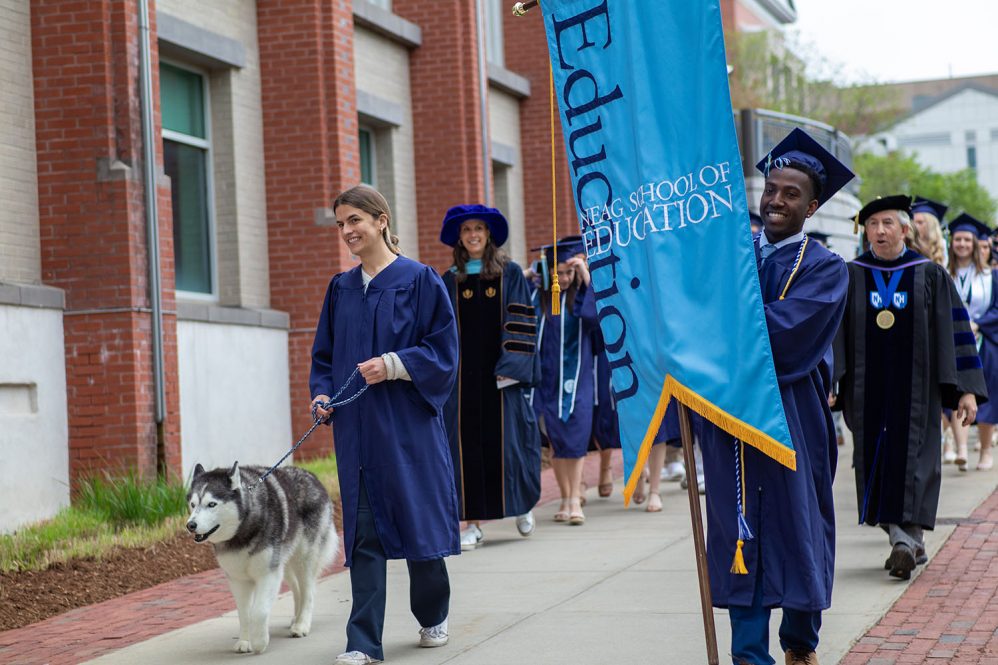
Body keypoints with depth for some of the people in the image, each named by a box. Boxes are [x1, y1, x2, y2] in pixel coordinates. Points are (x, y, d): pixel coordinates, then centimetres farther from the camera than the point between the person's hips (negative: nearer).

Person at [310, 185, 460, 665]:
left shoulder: (420, 280, -3)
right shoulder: (341, 288, 12)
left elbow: (442, 351, -6)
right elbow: (324, 354, 17)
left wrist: (393, 365, -18)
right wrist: (322, 393, -1)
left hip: (408, 425, -4)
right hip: (357, 428, 4)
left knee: (418, 519, 6)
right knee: (364, 534, -1)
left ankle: (433, 617, 29)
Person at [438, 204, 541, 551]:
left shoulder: (510, 274, 3)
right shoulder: (450, 281, 9)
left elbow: (521, 322, -2)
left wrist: (512, 366, -12)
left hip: (500, 372, -2)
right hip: (463, 375, 2)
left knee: (506, 440, 0)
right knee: (467, 444, -1)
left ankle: (522, 505, 24)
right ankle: (474, 522, 3)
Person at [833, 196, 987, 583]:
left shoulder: (930, 275, 2)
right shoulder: (850, 277, 6)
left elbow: (955, 331, 1)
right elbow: (833, 332, 4)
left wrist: (966, 389, -5)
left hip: (914, 389, -2)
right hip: (868, 391, 2)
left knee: (911, 461, -7)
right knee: (877, 461, 2)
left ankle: (908, 540, -8)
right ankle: (907, 541, 10)